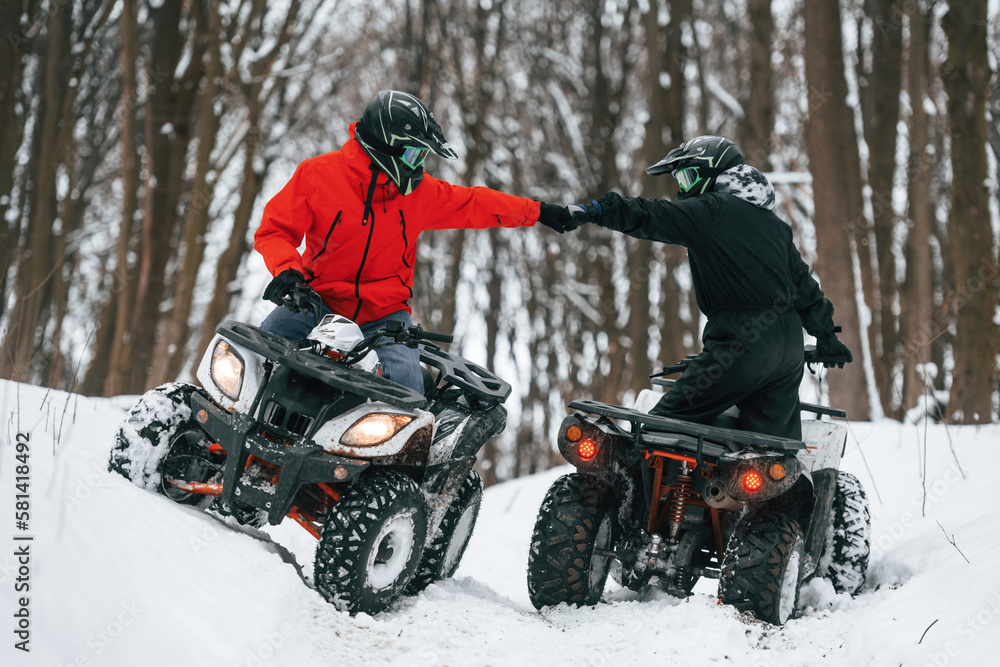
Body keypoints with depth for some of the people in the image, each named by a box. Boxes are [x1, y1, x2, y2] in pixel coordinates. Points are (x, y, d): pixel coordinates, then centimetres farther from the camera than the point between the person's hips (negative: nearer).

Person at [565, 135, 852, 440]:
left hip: (742, 345, -8)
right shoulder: (775, 224, 22)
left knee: (665, 423, -4)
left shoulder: (710, 211, -2)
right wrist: (826, 335, 33)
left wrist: (595, 210, -23)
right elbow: (803, 282, 26)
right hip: (790, 344, 8)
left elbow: (652, 217, -15)